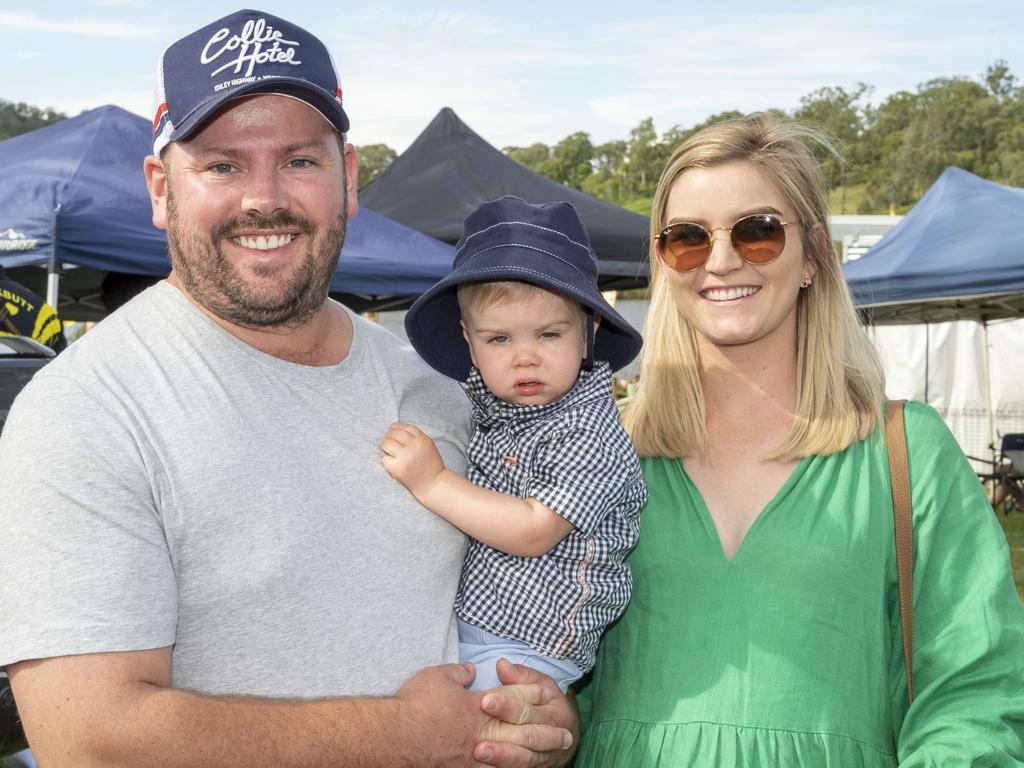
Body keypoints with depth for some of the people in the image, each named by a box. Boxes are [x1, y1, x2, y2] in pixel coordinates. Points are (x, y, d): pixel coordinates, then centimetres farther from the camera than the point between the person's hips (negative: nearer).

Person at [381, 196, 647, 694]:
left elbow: (533, 531, -24)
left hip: (521, 651, -7)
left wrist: (431, 480, -22)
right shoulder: (483, 410, 6)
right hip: (451, 624, 8)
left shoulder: (590, 434, -15)